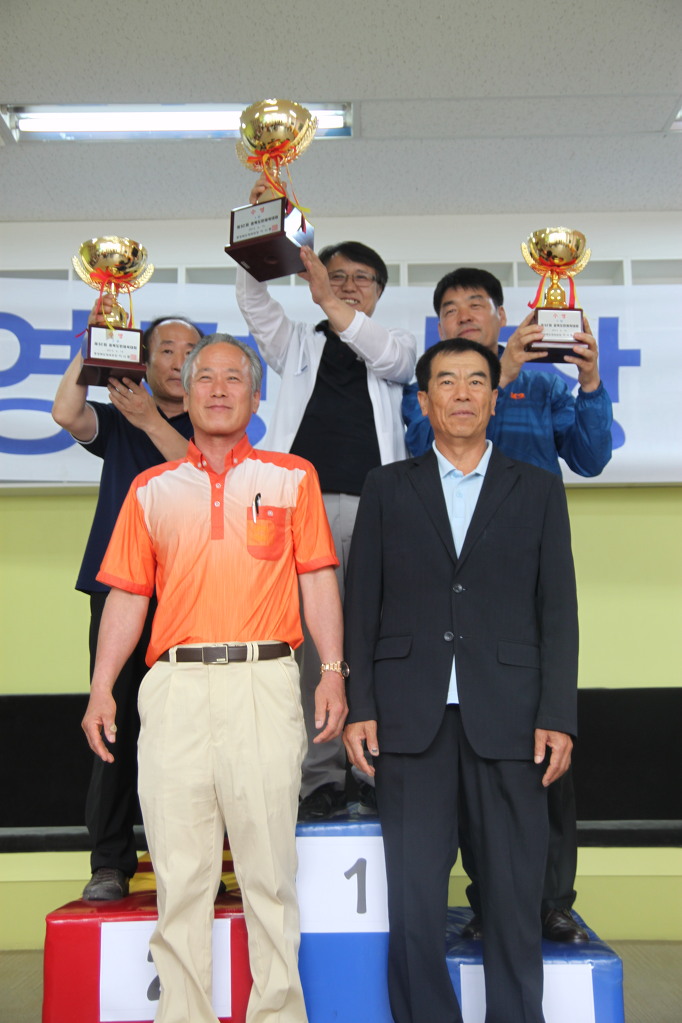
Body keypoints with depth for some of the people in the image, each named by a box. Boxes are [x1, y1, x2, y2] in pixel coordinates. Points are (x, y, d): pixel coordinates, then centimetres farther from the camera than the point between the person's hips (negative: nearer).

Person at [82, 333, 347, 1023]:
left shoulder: (291, 477, 12)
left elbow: (317, 580, 7)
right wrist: (101, 688, 5)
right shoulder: (152, 489, 17)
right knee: (179, 871, 4)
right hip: (174, 685, 2)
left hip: (263, 681, -2)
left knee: (268, 868, 0)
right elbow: (127, 596, 14)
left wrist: (332, 670, -3)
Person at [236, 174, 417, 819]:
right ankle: (320, 776, 1)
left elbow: (385, 354, -3)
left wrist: (330, 301, -11)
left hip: (374, 508, 0)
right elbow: (254, 302, 6)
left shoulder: (396, 348, 20)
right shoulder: (297, 346, 22)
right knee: (309, 644, -4)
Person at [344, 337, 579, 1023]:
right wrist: (359, 707, 0)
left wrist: (557, 716, -3)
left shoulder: (537, 489, 11)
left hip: (507, 714, 0)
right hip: (411, 715, 0)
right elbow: (361, 605, 8)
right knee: (414, 898, 3)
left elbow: (557, 610, 6)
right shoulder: (387, 488, 12)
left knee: (514, 899, 4)